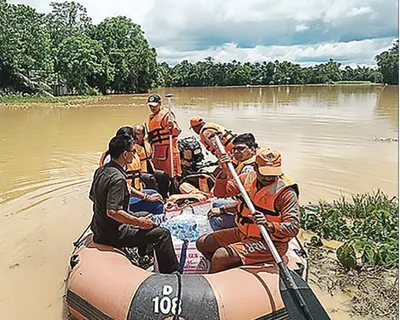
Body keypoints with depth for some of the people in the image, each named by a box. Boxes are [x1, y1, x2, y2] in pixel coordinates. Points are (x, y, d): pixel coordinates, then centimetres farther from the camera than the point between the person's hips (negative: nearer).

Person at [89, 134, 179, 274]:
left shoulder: (100, 171, 3)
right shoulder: (117, 178, -25)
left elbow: (92, 196, 17)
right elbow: (113, 212, -32)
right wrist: (139, 222, -21)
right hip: (113, 234, -10)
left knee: (144, 215, 28)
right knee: (162, 234, -12)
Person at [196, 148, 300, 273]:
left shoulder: (287, 192, -19)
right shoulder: (248, 178, -2)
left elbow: (294, 228, -23)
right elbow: (220, 192, 4)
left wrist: (269, 225, -41)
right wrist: (224, 173, -15)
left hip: (268, 244, -7)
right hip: (243, 233, 7)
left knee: (220, 256, -24)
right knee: (202, 243, 8)